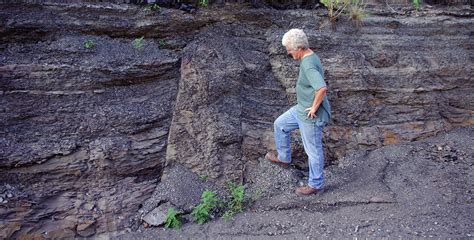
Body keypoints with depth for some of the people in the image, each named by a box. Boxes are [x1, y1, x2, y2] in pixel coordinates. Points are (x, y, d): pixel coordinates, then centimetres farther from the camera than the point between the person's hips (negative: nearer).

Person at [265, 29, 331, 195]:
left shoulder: (309, 65, -28)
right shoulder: (309, 57, 4)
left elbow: (322, 88, -43)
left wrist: (314, 107, -26)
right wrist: (309, 105, 16)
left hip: (311, 116, -10)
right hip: (301, 109, 10)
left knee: (313, 150, 7)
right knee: (280, 125, 21)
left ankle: (315, 184, 28)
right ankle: (283, 158, 40)